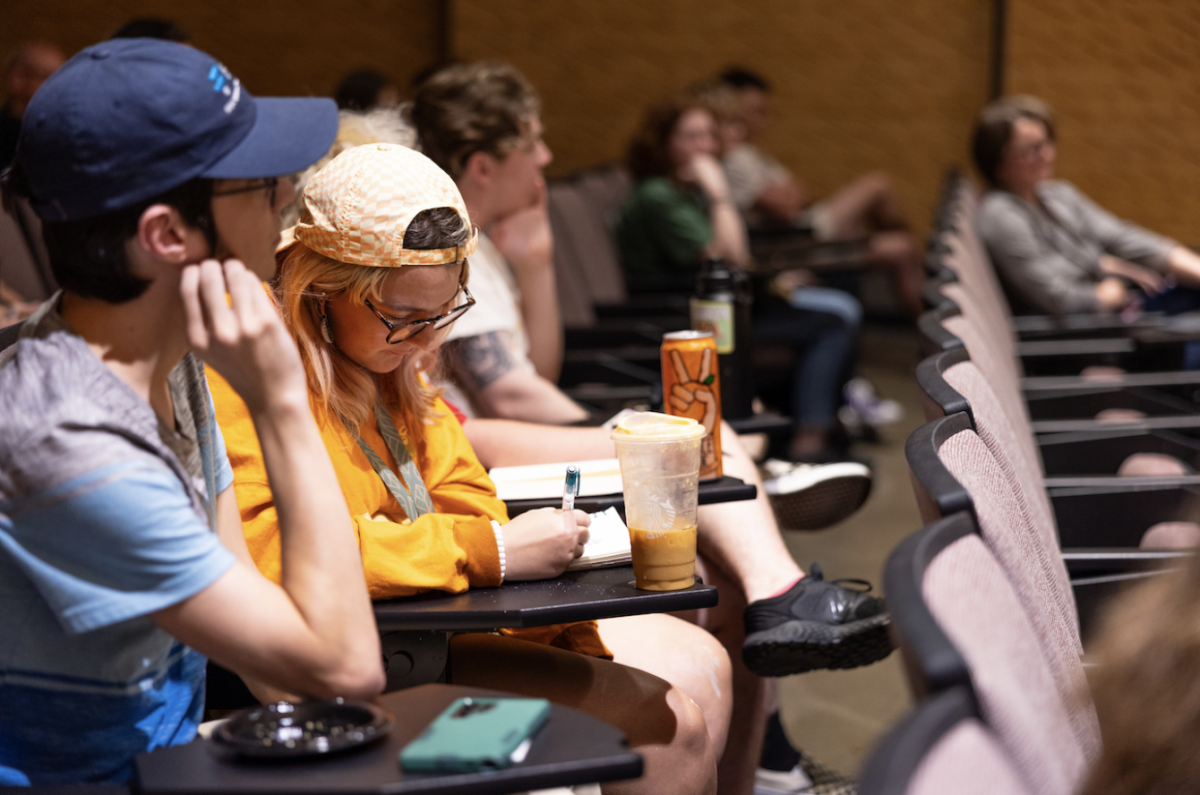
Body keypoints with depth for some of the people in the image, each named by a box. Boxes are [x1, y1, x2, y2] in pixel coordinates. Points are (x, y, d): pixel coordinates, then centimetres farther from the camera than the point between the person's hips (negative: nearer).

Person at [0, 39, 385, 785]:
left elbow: (244, 606, 7)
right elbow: (344, 665, -25)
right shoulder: (77, 444, -29)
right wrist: (281, 402, -27)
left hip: (165, 750, 8)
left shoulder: (166, 353, -1)